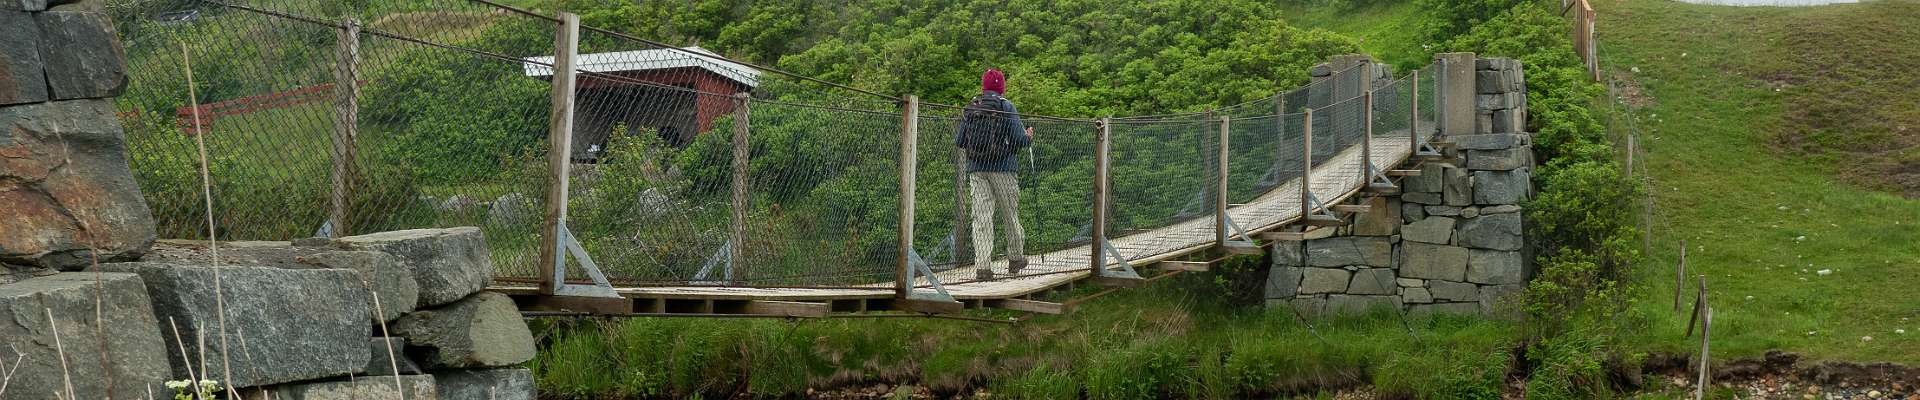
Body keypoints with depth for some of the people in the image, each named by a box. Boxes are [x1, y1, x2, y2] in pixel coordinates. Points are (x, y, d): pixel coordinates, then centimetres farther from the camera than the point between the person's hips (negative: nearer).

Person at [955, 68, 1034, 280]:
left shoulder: (970, 108, 7)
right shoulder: (1006, 106, -4)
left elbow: (959, 141, 8)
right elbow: (1019, 139, -10)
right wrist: (1029, 137, 13)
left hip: (976, 169, 3)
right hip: (1002, 168, -3)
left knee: (981, 216, -1)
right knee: (1010, 214, 12)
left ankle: (982, 264, -10)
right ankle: (1015, 258, 25)